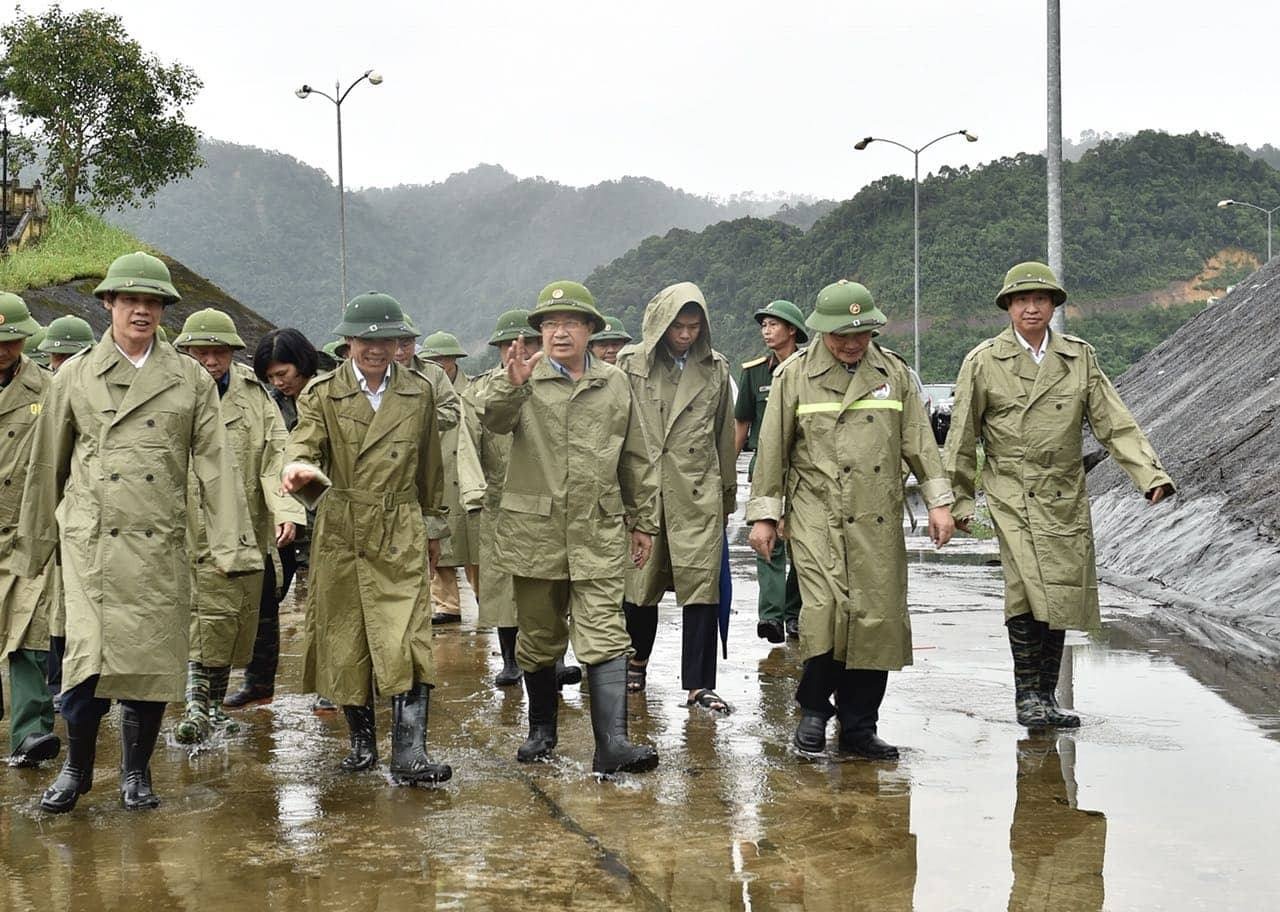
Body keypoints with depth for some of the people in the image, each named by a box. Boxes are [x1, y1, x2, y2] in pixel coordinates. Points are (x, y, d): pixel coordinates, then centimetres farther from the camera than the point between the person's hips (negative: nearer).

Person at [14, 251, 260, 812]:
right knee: (90, 659, -9)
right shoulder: (74, 377, 6)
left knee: (152, 660, 3)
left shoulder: (191, 380, 7)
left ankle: (136, 771, 21)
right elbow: (47, 466, 12)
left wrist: (233, 545, -4)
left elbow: (215, 466, 3)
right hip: (92, 541, -1)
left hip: (161, 545, 1)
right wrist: (34, 546, 15)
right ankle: (77, 768, 12)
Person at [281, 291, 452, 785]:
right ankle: (362, 741, 23)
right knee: (345, 641, 8)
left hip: (401, 535, 0)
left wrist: (431, 526, 21)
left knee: (409, 641, -12)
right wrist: (299, 469, -37)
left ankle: (409, 755, -13)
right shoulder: (322, 393, 2)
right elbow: (303, 444, -13)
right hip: (340, 534, 0)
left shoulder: (419, 392, 8)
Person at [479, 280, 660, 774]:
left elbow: (636, 460, 15)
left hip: (599, 534, 0)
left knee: (605, 637, -9)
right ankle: (541, 729, 30)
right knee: (538, 639, 12)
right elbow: (495, 420, -18)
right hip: (534, 532, 0)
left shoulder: (615, 385, 9)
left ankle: (612, 743, -13)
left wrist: (644, 520, 15)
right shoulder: (525, 381, 3)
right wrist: (511, 385, -38)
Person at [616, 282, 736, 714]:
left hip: (698, 493, 1)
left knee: (702, 585, -4)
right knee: (640, 583, 8)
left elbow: (725, 435, 15)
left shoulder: (715, 368, 8)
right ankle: (637, 662, 31)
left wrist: (728, 495, 18)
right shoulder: (632, 364, 1)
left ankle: (699, 684, 1)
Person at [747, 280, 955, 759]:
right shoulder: (794, 374, 2)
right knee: (825, 609, -17)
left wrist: (938, 502, 8)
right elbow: (772, 448, 5)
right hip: (816, 516, -3)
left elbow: (919, 441, 13)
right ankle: (813, 708, 7)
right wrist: (763, 514, 4)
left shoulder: (894, 372, 10)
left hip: (879, 521, 3)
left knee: (878, 619, 2)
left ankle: (859, 728, 14)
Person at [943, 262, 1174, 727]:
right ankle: (1026, 694, -2)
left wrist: (1151, 475, -8)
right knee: (1029, 590, -15)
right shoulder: (983, 362, 0)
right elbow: (962, 437, 5)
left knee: (1062, 599, 5)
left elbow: (1114, 423, 4)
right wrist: (959, 498, 5)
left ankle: (1047, 696, 18)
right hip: (1013, 496, -3)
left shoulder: (1079, 357, 7)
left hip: (1066, 498, 3)